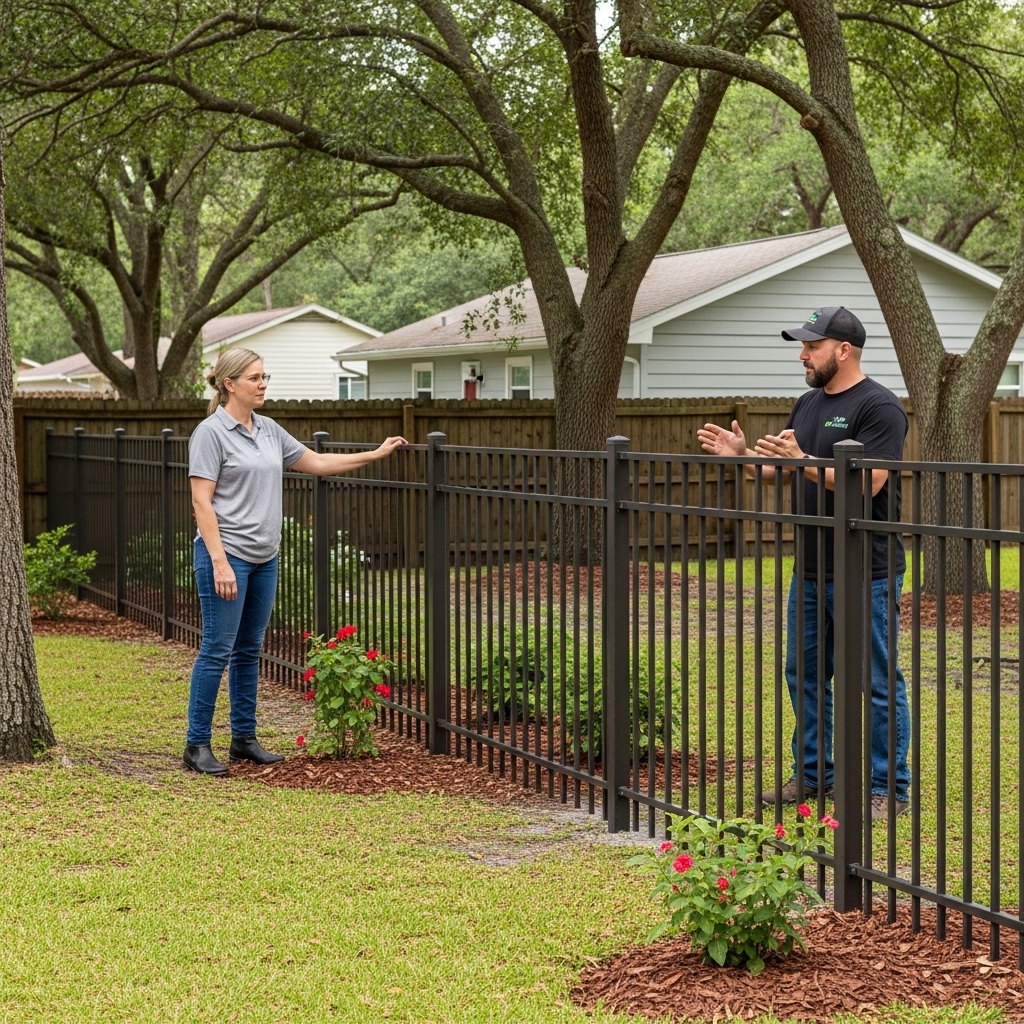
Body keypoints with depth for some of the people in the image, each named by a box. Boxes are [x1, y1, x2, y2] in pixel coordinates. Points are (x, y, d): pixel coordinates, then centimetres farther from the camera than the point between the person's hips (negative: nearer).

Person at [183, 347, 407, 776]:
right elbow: (201, 502, -15)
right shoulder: (210, 433, -11)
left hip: (264, 558, 8)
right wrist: (219, 562, -21)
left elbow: (316, 462, 22)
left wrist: (375, 454, 19)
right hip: (227, 554, -8)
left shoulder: (269, 430, 12)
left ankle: (244, 738, 20)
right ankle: (196, 745, -1)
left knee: (249, 651, 12)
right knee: (217, 650, -6)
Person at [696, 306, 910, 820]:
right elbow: (780, 470, 20)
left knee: (875, 684, -2)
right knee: (805, 676, 15)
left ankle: (889, 790, 5)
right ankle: (814, 774, 27)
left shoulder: (878, 407, -13)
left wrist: (803, 461, -29)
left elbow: (867, 483, -22)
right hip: (810, 571, 9)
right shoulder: (808, 404, 14)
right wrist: (742, 455, 2)